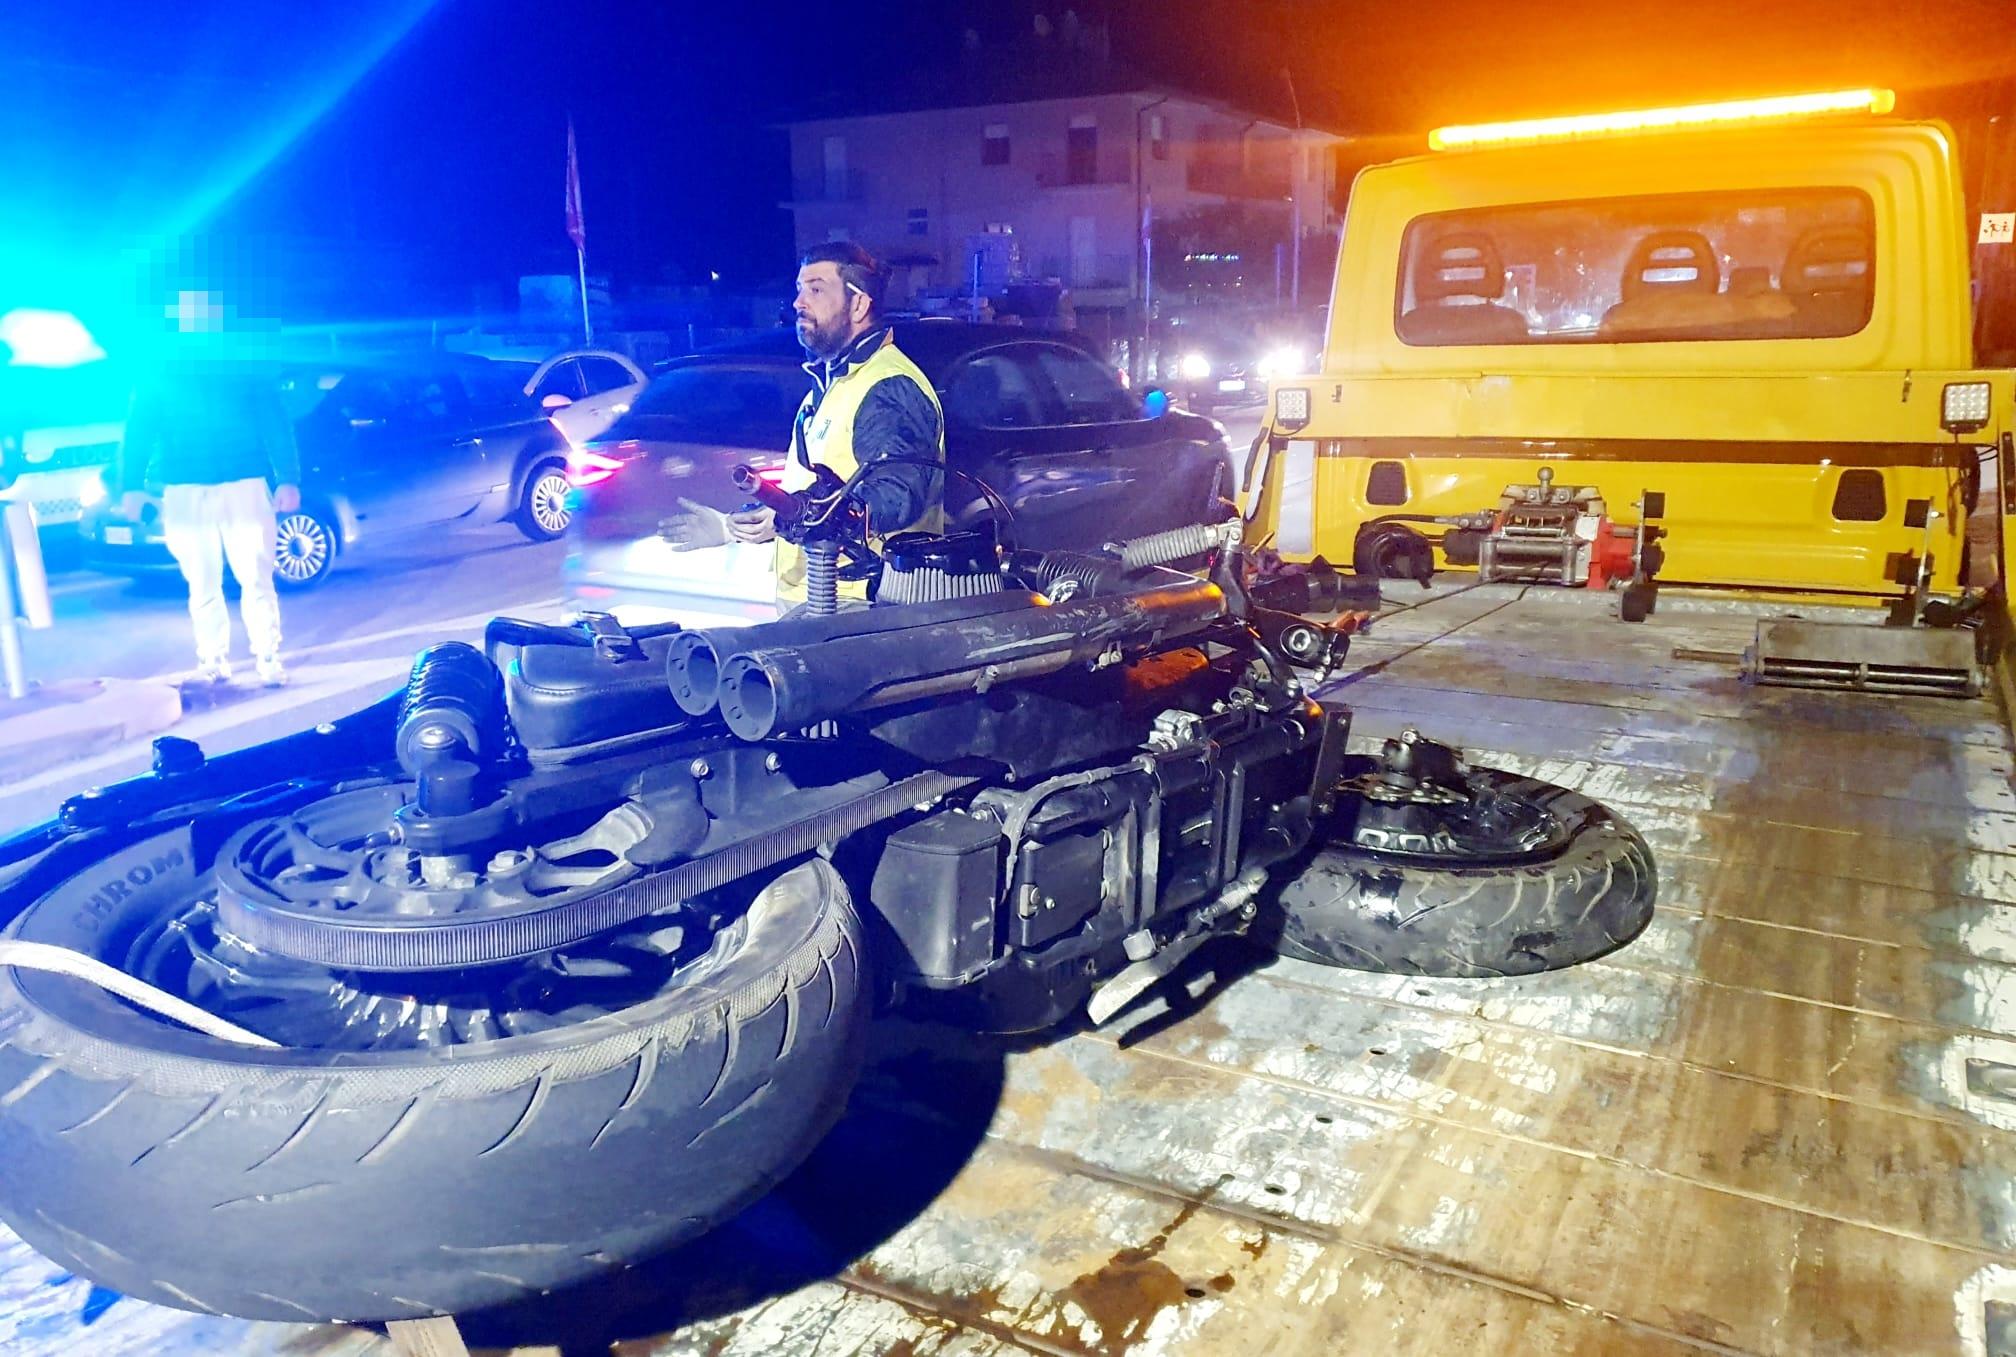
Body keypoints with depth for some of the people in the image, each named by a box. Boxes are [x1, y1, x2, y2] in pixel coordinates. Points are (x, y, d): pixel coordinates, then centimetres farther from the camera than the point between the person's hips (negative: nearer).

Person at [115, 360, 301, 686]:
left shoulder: (249, 378, 9)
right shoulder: (159, 382, 12)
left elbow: (277, 429, 3)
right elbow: (137, 436, 9)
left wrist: (287, 480, -8)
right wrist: (131, 487, -2)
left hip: (244, 489, -1)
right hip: (186, 495, 2)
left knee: (256, 579, -7)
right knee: (202, 584, 3)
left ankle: (267, 657, 0)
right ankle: (213, 659, 12)